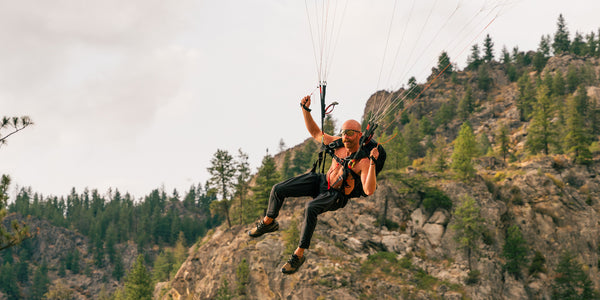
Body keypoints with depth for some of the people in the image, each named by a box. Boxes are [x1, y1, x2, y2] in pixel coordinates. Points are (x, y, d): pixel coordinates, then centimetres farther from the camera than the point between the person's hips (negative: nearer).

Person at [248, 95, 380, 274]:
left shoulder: (363, 162, -21)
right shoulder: (339, 144, -3)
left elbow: (369, 191, -33)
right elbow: (315, 133, 10)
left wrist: (372, 163, -43)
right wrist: (305, 110, -2)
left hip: (336, 196, -6)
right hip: (322, 181, 6)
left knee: (311, 208, -38)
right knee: (278, 189, -5)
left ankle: (299, 254, -26)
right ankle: (268, 223, 24)